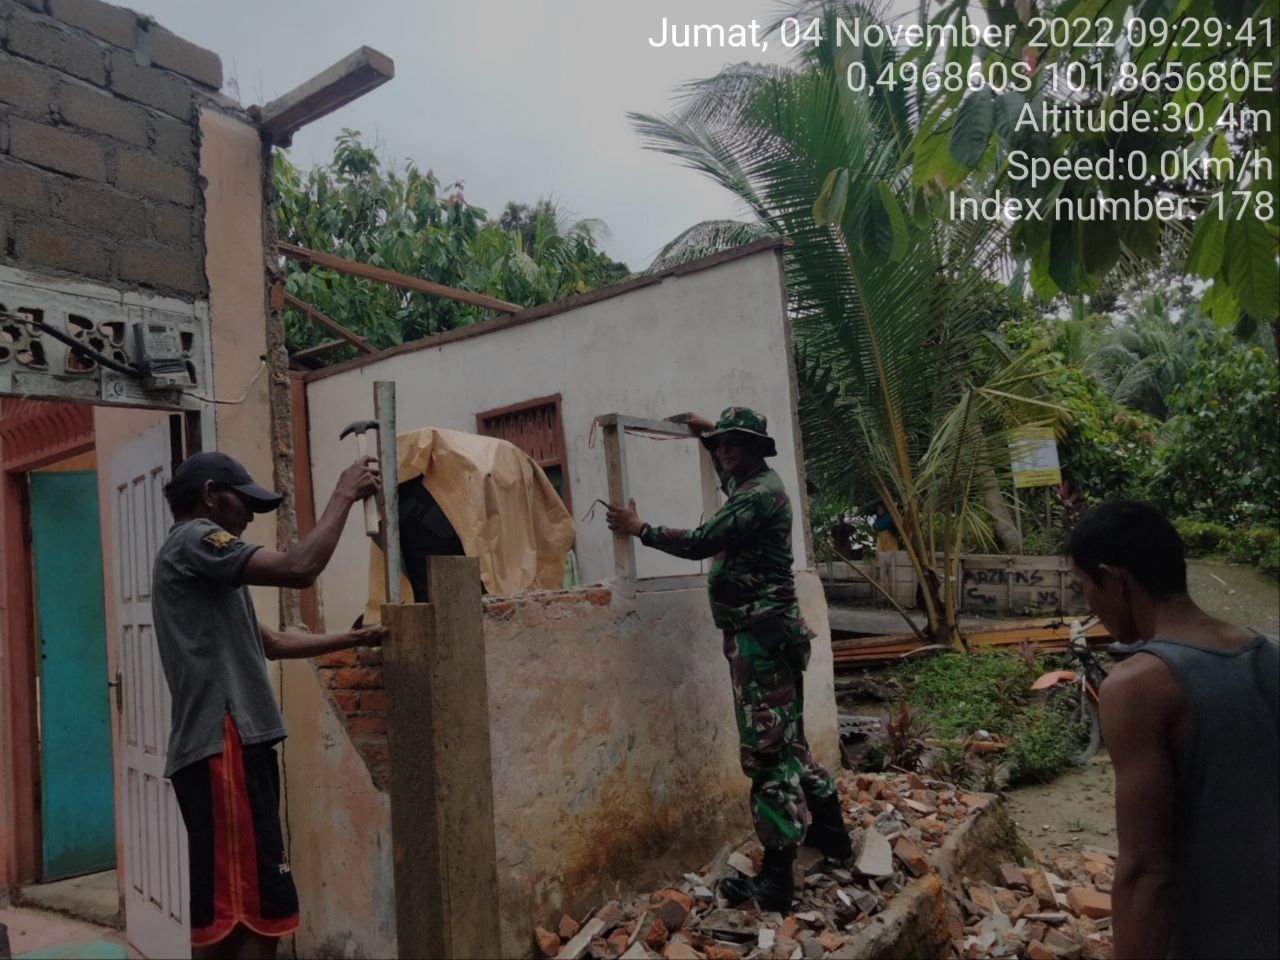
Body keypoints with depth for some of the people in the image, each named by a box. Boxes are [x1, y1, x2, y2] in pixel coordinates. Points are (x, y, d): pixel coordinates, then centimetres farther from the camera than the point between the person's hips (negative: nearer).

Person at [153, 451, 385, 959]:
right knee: (256, 912, -10)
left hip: (225, 746, 11)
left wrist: (354, 639, 22)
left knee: (222, 909, 14)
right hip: (223, 746, -11)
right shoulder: (194, 540, -7)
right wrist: (344, 495, -10)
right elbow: (299, 568, -22)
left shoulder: (200, 562, 24)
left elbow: (272, 643, 26)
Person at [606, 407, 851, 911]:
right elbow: (730, 473, 41)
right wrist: (709, 433, 34)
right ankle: (830, 830, 33)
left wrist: (640, 529, -9)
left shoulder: (760, 494, -16)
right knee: (787, 741, 20)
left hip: (761, 634, -11)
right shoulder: (755, 483, 15)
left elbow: (700, 542, -20)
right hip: (764, 629, 11)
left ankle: (776, 878, -1)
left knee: (767, 751, -7)